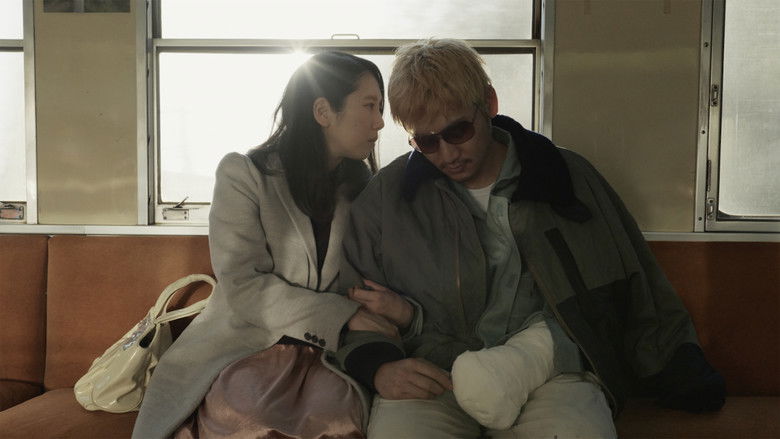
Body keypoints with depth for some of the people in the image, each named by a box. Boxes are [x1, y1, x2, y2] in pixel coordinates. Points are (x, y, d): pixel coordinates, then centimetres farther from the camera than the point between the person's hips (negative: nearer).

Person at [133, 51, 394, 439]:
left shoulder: (362, 189, 14)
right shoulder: (243, 174, -1)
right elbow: (243, 286, -10)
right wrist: (343, 316, -17)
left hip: (326, 353, 3)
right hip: (244, 345, -2)